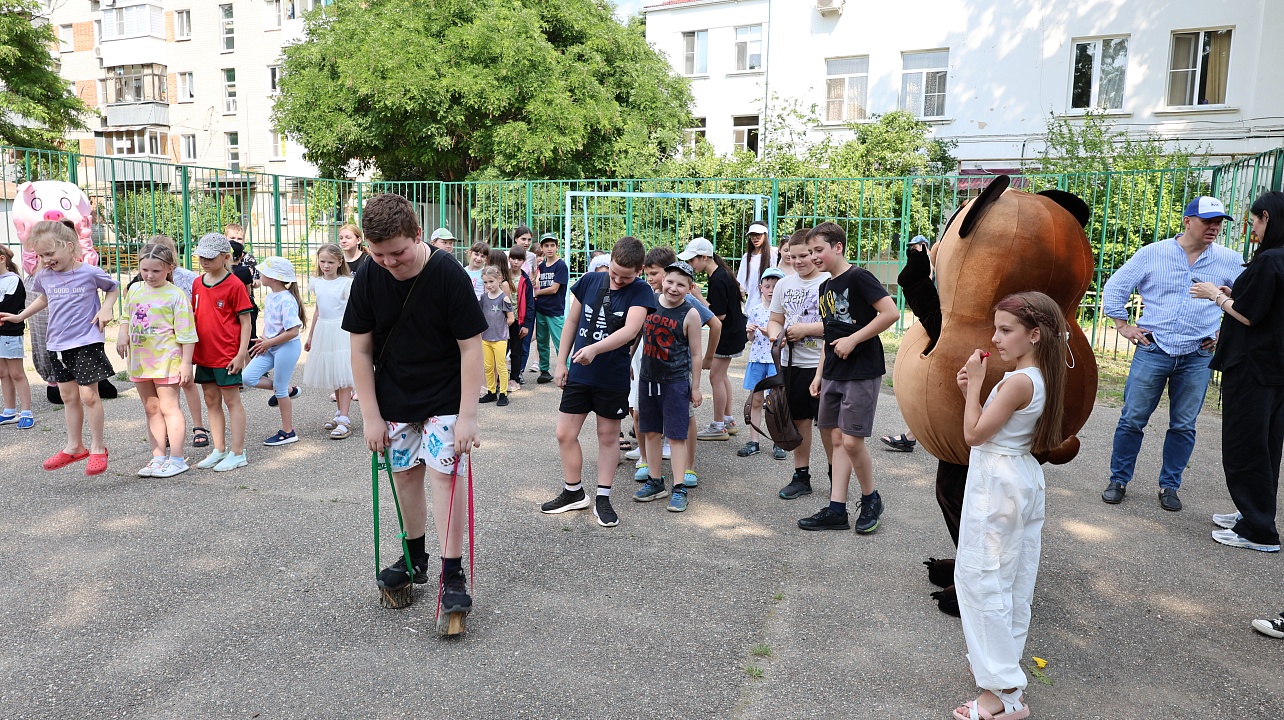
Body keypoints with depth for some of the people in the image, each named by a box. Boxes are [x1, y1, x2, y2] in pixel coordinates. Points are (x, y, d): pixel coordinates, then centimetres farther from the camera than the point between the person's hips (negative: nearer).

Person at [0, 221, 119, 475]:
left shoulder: (90, 272, -10)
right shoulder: (44, 276, 4)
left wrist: (106, 309, -9)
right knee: (68, 396, 13)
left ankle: (98, 448, 7)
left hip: (87, 342, -5)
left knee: (88, 395, -6)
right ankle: (74, 447, 24)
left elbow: (113, 287, 7)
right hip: (58, 343, 6)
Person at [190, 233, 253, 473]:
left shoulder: (234, 285, -10)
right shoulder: (197, 284, 9)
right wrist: (190, 350, 12)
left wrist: (241, 353, -14)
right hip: (204, 354, 7)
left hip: (227, 355, -7)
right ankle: (219, 450, 23)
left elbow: (245, 321, -10)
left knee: (232, 401, 0)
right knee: (211, 401, 13)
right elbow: (194, 317, 16)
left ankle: (237, 453, 6)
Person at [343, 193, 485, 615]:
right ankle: (415, 559, 29)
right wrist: (371, 416, -5)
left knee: (443, 473, -10)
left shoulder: (449, 275, -21)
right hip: (394, 400, 4)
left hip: (444, 399, -4)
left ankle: (453, 573, -1)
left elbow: (471, 347, -17)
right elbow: (361, 350, -3)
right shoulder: (368, 280, -9)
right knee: (405, 474, 11)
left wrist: (467, 415, -19)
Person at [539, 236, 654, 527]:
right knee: (565, 434, 6)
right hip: (578, 373, 3)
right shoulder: (589, 281, 0)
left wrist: (595, 349, -38)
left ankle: (603, 498, 21)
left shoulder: (640, 292, -10)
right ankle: (573, 492, 23)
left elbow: (630, 330, -25)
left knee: (608, 437, 9)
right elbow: (572, 322, 8)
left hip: (613, 378, -3)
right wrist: (561, 362, 7)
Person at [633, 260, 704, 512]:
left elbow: (695, 354, -4)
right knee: (650, 432, 12)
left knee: (676, 435, -1)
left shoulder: (690, 314, -10)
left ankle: (679, 489, 7)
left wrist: (695, 387, -3)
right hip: (648, 378, 5)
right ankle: (655, 482, 26)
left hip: (676, 381, -5)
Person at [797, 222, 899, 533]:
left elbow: (891, 313, -20)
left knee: (852, 441, -7)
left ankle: (871, 499, 17)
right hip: (834, 374, 8)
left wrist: (853, 340, -18)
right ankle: (836, 510, 13)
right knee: (837, 439, 8)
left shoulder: (858, 277, -11)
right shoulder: (825, 287, 14)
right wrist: (819, 373, 16)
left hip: (862, 372, -8)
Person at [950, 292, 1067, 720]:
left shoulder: (1018, 381, -23)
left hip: (997, 487, -10)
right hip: (1022, 481, 10)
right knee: (1012, 580, 18)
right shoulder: (1039, 379, 7)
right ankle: (1002, 664, 34)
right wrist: (969, 390, 1)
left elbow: (974, 434, -19)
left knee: (978, 579, -4)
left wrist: (975, 381, -13)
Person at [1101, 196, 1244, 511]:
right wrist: (1122, 325, 4)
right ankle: (1118, 480, 13)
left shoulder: (1230, 261, 3)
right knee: (1132, 419, 1)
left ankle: (1169, 486, 20)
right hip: (1152, 351, -1)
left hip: (1197, 357, 1)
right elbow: (1115, 287, 7)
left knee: (1183, 426, 7)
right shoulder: (1152, 254, 0)